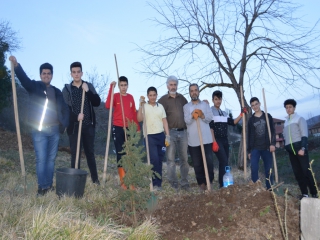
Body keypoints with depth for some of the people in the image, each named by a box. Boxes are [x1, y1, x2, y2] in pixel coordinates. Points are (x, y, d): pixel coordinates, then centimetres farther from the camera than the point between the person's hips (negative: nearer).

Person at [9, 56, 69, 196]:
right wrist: (16, 65, -36)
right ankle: (42, 187, 1)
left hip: (54, 130, 4)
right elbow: (23, 78, -17)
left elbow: (64, 109, 17)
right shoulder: (34, 86, 3)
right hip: (39, 130, -4)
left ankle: (49, 185, 18)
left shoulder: (56, 92, 14)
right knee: (41, 159, -6)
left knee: (51, 159, 9)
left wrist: (64, 124, 6)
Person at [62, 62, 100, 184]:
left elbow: (97, 103, -2)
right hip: (74, 126, -1)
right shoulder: (66, 89, 4)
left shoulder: (89, 86, 8)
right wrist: (76, 116, -17)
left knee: (90, 152, 9)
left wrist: (88, 91, -15)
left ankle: (95, 178, 16)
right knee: (75, 154, 1)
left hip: (88, 126, 1)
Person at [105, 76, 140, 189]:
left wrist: (138, 127, 11)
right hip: (118, 128, -4)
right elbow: (108, 105, -24)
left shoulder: (131, 97, 11)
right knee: (120, 154, 0)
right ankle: (123, 181, 7)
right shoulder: (115, 96, -2)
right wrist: (111, 88, -24)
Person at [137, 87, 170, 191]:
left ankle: (158, 183, 15)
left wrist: (167, 136, 3)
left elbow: (165, 121, 10)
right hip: (150, 136, -3)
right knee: (154, 160, -13)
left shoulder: (160, 106, 11)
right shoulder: (144, 106, 2)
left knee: (159, 160, 6)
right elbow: (139, 119, -13)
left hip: (161, 135, 3)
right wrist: (141, 105, -17)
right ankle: (155, 183, -2)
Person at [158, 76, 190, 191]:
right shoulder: (163, 100, 2)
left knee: (184, 158, 6)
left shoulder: (182, 98, 13)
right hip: (171, 132, -3)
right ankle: (173, 184, 4)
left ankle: (184, 183, 14)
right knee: (171, 159, -2)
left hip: (183, 131, 4)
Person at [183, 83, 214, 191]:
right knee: (197, 163, 3)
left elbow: (210, 118, 2)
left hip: (206, 138, 1)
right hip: (193, 139, 0)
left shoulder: (205, 104, 13)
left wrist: (202, 115, -16)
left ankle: (209, 182, 10)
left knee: (209, 161, -3)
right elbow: (186, 121, -5)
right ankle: (201, 183, 13)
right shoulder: (186, 106, 8)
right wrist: (192, 115, -23)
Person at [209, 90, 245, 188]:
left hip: (225, 140, 7)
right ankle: (223, 185, -11)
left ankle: (223, 184, 14)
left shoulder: (224, 113, 17)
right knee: (224, 162, -15)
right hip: (217, 140, -7)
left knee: (223, 163, 8)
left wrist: (241, 114, -1)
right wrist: (214, 142, -18)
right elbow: (210, 128, -12)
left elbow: (233, 122, 11)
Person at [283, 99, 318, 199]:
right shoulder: (286, 122, 19)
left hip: (299, 147, -6)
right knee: (297, 172, 5)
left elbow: (304, 135, -8)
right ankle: (304, 193, 11)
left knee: (306, 170, -9)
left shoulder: (300, 119, 1)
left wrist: (302, 148, -19)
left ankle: (314, 193, -4)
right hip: (291, 150, 6)